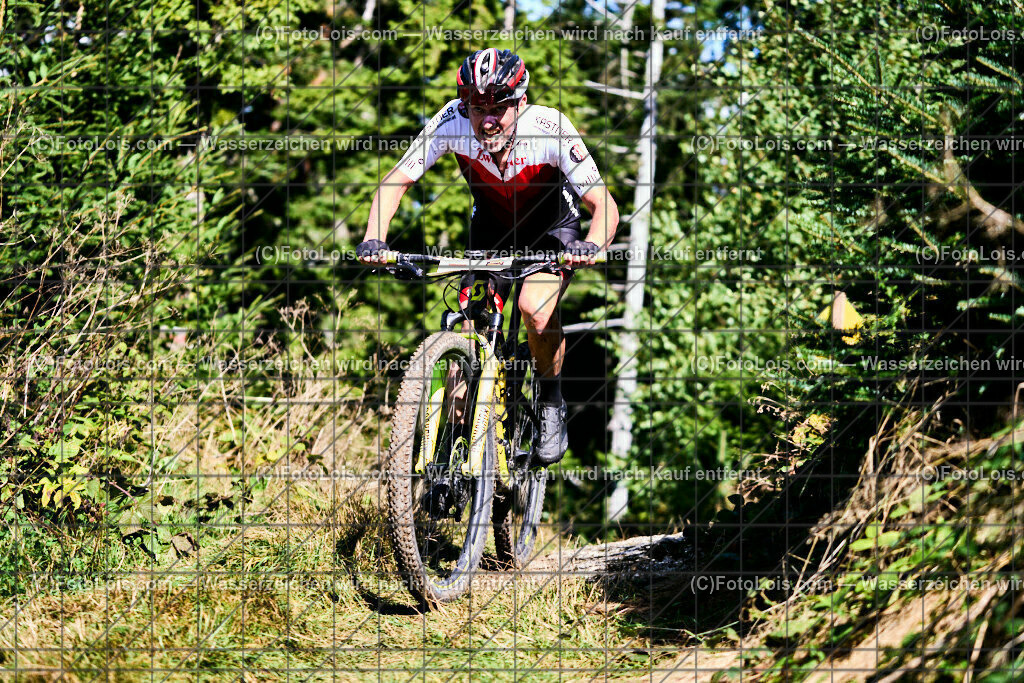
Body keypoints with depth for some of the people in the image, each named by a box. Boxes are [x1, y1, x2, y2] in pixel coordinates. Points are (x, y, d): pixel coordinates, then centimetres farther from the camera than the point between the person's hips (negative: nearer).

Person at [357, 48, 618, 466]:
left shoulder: (549, 129, -33)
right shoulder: (452, 122, -28)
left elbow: (604, 206, -31)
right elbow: (396, 181, -21)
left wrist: (592, 245, -52)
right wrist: (374, 239, -38)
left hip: (551, 232, -3)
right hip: (491, 233, 3)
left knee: (535, 309, -29)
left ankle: (551, 401, -2)